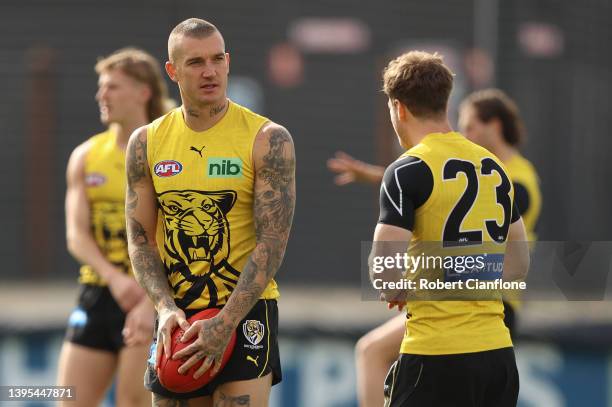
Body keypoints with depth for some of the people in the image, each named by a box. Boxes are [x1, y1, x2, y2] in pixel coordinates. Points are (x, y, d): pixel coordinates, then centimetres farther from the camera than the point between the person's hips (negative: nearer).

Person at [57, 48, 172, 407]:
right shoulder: (85, 157, 10)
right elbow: (76, 235, 1)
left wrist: (151, 303, -24)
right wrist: (114, 278, -17)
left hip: (153, 298, -5)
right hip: (97, 295, 5)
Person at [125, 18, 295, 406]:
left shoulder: (268, 139, -7)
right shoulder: (147, 142, 5)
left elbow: (272, 242, -11)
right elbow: (140, 239, 6)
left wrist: (224, 324, -18)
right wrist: (167, 308, -12)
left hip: (246, 310, -4)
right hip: (177, 316, 4)